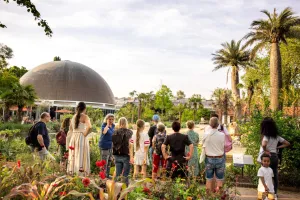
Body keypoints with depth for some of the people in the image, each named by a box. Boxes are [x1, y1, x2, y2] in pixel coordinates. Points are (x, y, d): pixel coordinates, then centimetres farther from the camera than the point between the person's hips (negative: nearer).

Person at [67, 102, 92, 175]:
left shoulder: (74, 116, 12)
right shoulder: (84, 116, -8)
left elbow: (70, 130, 18)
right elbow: (89, 126, -25)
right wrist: (85, 134, -13)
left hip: (73, 137, 6)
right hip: (81, 137, -6)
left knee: (73, 156, 11)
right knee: (81, 155, -4)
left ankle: (72, 172, 15)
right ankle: (80, 171, -6)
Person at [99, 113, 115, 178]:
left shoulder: (113, 125, 8)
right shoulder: (104, 125, -12)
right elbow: (104, 132, -35)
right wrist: (107, 124, -26)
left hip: (111, 146, 8)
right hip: (104, 146, -7)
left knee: (109, 161, 13)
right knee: (104, 162, -7)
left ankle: (107, 175, 24)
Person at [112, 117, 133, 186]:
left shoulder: (115, 132, 5)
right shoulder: (129, 132, -6)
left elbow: (113, 144, 12)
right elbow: (130, 145, -13)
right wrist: (131, 156, -14)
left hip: (117, 155, 4)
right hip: (126, 156, -4)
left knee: (117, 174, 10)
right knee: (125, 175, 2)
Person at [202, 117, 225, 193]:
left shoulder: (206, 135, -10)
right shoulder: (222, 135, -13)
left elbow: (204, 147, -1)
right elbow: (223, 146, -3)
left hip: (209, 159, 1)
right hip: (220, 159, -1)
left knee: (209, 179, 12)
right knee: (219, 180, 10)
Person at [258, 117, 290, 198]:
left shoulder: (266, 136, -14)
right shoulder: (277, 136, 6)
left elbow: (264, 144, -35)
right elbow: (287, 143, 14)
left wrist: (265, 150, -16)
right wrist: (277, 147, 11)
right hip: (275, 156, 6)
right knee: (275, 175, 13)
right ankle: (275, 193, 21)